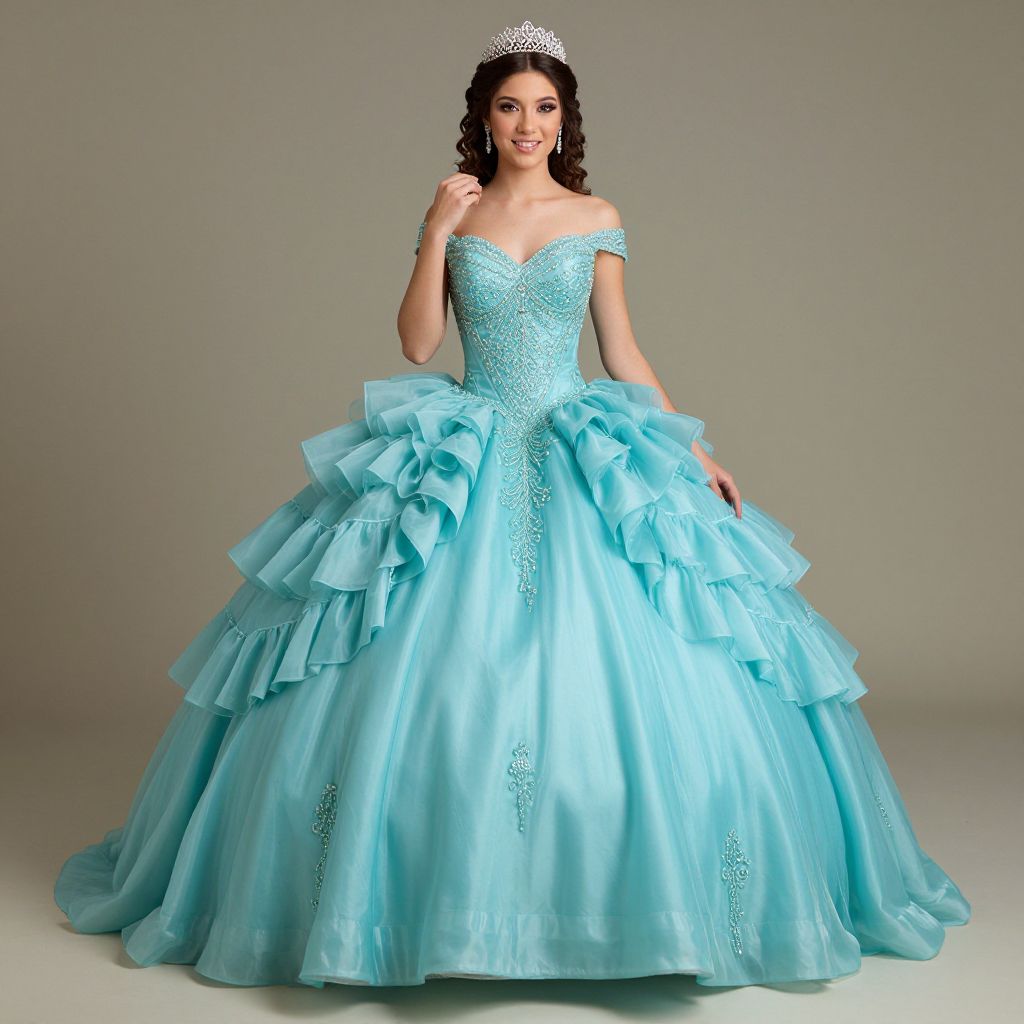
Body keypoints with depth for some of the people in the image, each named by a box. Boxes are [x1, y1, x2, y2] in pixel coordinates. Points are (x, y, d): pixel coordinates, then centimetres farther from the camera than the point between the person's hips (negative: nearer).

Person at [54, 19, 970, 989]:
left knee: (632, 671, -8)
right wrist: (437, 233, -8)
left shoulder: (596, 218, 8)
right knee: (430, 678, -6)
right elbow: (416, 343, 0)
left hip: (586, 463, 1)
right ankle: (438, 893, 10)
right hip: (466, 468, 0)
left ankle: (624, 892, 10)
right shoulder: (454, 213, 7)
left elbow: (623, 352, 9)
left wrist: (692, 449, 4)